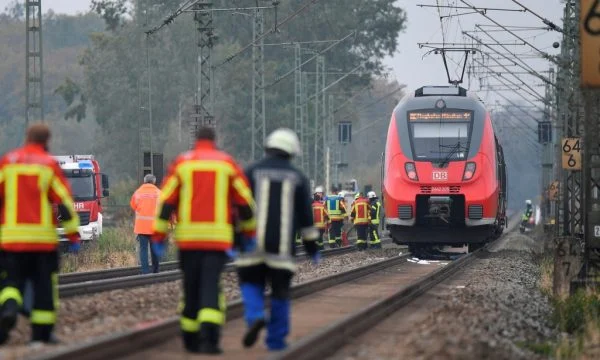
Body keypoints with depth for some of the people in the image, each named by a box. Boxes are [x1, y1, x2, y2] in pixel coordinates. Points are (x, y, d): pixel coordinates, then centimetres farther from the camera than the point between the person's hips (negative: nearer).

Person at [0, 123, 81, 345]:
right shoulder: (49, 165, -1)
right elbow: (64, 202, -3)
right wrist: (73, 236, 2)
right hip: (43, 237, -1)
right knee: (44, 285, 10)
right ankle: (41, 333, 11)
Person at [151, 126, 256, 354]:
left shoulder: (181, 163, 6)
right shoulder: (227, 163, 6)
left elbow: (166, 201, 1)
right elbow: (244, 201, 8)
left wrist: (159, 235, 3)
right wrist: (249, 231, 20)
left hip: (188, 237, 1)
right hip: (218, 237, -1)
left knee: (191, 287, 12)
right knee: (211, 287, -6)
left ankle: (190, 339, 20)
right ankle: (209, 336, -24)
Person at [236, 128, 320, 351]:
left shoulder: (252, 172, 3)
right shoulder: (297, 178, 7)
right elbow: (305, 215, 7)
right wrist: (312, 247, 14)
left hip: (253, 242, -1)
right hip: (283, 246, 1)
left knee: (251, 283, 12)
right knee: (280, 291, 8)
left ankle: (255, 317, -16)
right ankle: (276, 340, 8)